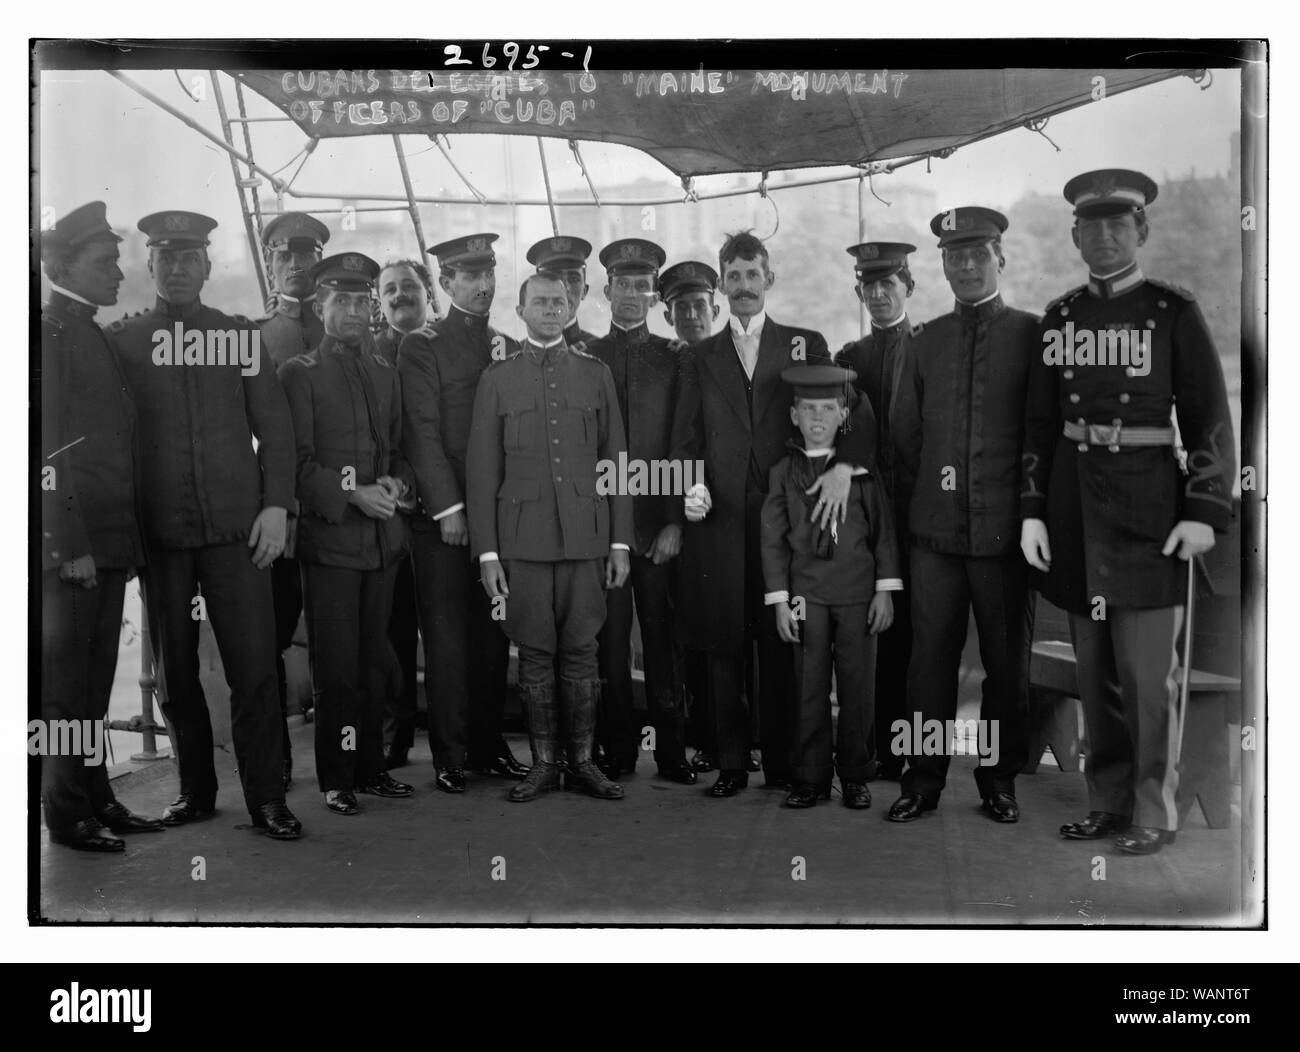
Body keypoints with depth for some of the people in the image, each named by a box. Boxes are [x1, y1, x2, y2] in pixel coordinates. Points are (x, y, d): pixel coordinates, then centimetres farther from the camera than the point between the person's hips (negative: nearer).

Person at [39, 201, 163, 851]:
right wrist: (70, 544, -17)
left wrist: (127, 540, 13)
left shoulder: (97, 338, 18)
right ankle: (68, 815, 10)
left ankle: (97, 799, 22)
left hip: (109, 541, 8)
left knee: (95, 680, 13)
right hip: (68, 545, -8)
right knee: (63, 681, 1)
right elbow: (46, 449, -14)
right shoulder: (46, 334, -8)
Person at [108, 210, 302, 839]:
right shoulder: (121, 341, 7)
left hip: (236, 526, 0)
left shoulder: (241, 336, 9)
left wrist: (275, 505, -3)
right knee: (174, 671, 7)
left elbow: (275, 427, 7)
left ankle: (266, 798, 5)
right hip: (159, 531, 1)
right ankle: (195, 791, 20)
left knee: (254, 665, -3)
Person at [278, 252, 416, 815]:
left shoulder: (386, 373, 16)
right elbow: (297, 463, -6)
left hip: (383, 537, 5)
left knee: (375, 662, 9)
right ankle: (336, 779, 8)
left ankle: (370, 767, 19)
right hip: (329, 538, -5)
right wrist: (353, 495, -16)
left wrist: (396, 483, -2)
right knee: (337, 665, -2)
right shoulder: (298, 373, -1)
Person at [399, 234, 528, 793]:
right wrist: (448, 506, -12)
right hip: (443, 515, -4)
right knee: (448, 637, -1)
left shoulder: (510, 349, 16)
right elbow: (423, 433, -6)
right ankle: (449, 756, 6)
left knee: (494, 635, 7)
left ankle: (488, 745, 16)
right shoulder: (421, 347, 0)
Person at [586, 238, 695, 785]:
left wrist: (675, 520, -5)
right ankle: (616, 749, 11)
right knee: (608, 637, 1)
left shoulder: (674, 359, 8)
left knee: (662, 634, 1)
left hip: (658, 520, 0)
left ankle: (671, 750, 8)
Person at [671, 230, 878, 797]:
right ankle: (730, 764, 10)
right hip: (720, 518, 1)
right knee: (723, 645, 2)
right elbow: (686, 438, 11)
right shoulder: (699, 358, 16)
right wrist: (692, 486, -8)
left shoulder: (805, 344, 12)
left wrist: (845, 464, -13)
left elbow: (856, 409, 4)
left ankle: (782, 763, 10)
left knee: (782, 646, 0)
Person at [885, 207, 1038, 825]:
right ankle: (923, 780, 15)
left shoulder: (1031, 334, 1)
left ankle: (999, 779, 21)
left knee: (1007, 663, 7)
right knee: (930, 659, 4)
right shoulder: (926, 341, 11)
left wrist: (1025, 501, 4)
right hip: (935, 527, 2)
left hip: (1004, 527, -2)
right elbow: (904, 432, 17)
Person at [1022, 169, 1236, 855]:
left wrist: (1204, 513, -10)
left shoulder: (1174, 313, -1)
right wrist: (1032, 510, 5)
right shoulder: (1059, 317, 10)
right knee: (1094, 670, 10)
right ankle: (1108, 804, 21)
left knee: (1146, 672, -2)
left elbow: (1210, 420, -2)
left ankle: (1153, 814, 10)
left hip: (1147, 505, -4)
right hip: (1075, 508, 4)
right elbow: (1039, 422, 11)